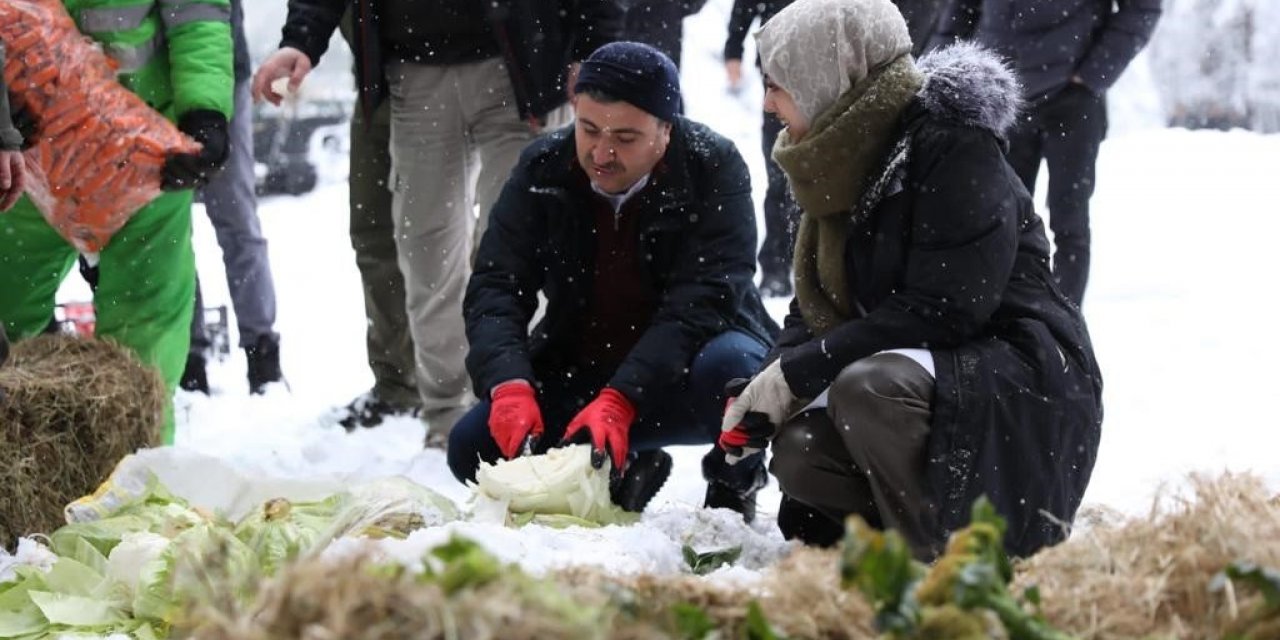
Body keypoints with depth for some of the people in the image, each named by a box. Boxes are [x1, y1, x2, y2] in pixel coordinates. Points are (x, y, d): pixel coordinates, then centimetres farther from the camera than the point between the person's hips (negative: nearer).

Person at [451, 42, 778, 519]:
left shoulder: (713, 168, -17)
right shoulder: (542, 168, -7)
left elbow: (701, 300, -26)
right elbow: (495, 284, -13)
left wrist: (618, 402, -39)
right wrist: (510, 386, -33)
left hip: (683, 369, -3)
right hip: (579, 371, 4)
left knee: (728, 368, -37)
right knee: (473, 447, -17)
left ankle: (734, 480, -5)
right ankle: (624, 475, 5)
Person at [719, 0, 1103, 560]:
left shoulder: (954, 144, -17)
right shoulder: (841, 166, 9)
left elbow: (944, 308, -24)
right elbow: (813, 310, 13)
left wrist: (797, 372, -21)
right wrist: (762, 389, -8)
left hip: (1029, 385, -8)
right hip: (928, 374, 8)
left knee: (868, 387, -33)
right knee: (800, 455, -16)